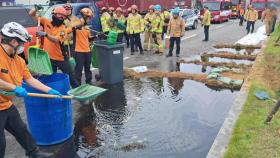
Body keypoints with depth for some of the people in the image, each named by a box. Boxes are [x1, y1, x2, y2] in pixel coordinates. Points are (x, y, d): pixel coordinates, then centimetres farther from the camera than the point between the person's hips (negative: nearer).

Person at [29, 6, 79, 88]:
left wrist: (45, 34, -43)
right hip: (49, 57, 3)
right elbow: (32, 14, 3)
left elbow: (56, 40, -27)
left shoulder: (62, 28, -10)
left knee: (70, 77, 5)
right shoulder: (46, 22, 1)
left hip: (61, 58, -3)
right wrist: (36, 9, -17)